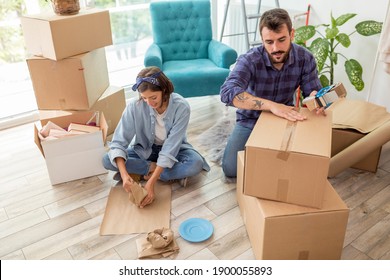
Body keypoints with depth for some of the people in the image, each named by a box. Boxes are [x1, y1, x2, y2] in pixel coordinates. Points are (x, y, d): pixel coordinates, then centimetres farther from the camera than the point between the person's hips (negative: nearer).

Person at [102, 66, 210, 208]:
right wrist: (124, 174, -40)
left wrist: (151, 182, -38)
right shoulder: (135, 106, -25)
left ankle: (145, 172, -19)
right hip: (144, 149, 2)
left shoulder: (181, 106, -29)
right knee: (107, 160, -22)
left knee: (196, 164, -33)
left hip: (173, 150, -1)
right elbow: (118, 142, -23)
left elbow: (170, 148, -31)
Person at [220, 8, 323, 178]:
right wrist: (272, 105, -53)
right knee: (231, 169, -13)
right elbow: (227, 92, -44)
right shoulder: (249, 60, -28)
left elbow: (313, 90, -9)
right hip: (250, 121, -2)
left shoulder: (305, 58, -16)